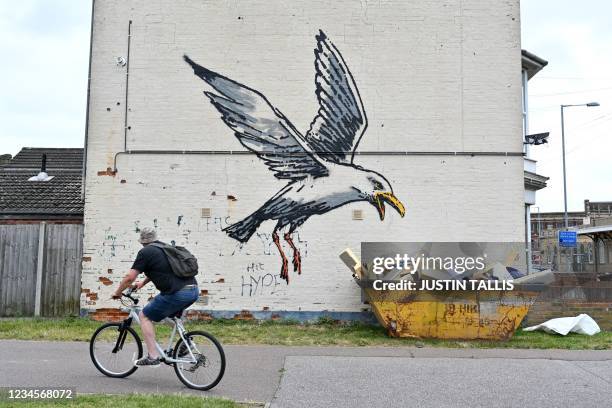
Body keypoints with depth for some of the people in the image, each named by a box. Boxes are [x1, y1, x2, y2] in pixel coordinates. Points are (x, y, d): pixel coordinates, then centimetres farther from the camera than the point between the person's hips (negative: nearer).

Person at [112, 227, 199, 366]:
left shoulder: (145, 252, 1)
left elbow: (130, 277, 0)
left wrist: (117, 293, 17)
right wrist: (143, 282, 50)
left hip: (177, 294, -8)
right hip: (194, 291, 8)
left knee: (144, 316, 10)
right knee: (172, 313, 35)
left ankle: (153, 356, 4)